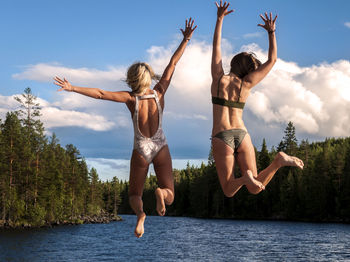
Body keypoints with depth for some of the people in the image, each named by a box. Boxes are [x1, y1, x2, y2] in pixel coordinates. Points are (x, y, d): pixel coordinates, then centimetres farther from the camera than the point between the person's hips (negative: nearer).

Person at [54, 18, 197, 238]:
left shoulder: (130, 98, -12)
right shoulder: (159, 92, -7)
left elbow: (100, 94, -19)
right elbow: (173, 63, -5)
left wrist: (73, 88, -17)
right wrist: (186, 40, -1)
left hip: (141, 150, -1)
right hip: (161, 147, 1)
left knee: (134, 195, 13)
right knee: (170, 197, 8)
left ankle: (140, 212, -24)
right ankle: (161, 192, -31)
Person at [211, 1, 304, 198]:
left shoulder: (218, 78, 4)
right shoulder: (246, 83, 6)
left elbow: (216, 46, 14)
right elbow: (272, 60, 14)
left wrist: (220, 19, 22)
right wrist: (271, 32, 20)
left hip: (221, 137, -1)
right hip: (242, 135, 2)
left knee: (229, 192, 4)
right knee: (255, 189, 5)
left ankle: (245, 178, -29)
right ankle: (279, 161, -19)